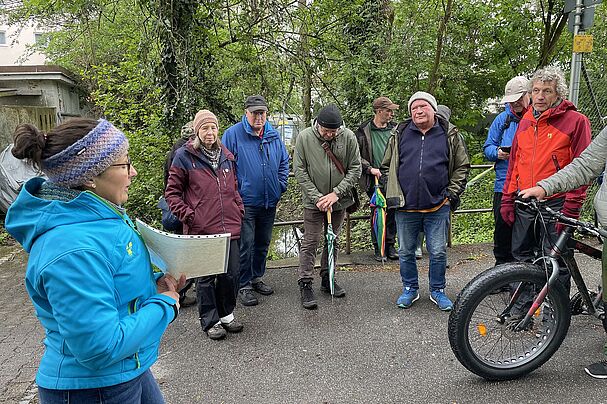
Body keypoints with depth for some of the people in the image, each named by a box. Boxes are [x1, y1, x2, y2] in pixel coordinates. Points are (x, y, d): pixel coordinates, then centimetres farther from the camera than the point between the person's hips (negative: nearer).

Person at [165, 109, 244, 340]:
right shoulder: (184, 156, -2)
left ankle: (226, 314, 30)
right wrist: (187, 215, -9)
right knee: (205, 276, 6)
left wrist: (239, 210, 12)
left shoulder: (226, 155, 13)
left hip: (229, 226, 5)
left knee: (231, 273, 10)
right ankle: (210, 321, 22)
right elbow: (172, 192, 0)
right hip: (201, 229, -4)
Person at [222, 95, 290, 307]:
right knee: (246, 245, -2)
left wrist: (280, 186, 8)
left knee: (263, 243, 16)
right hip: (245, 201, -5)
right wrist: (235, 194, -10)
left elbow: (284, 162, 18)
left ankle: (257, 277, 33)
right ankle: (243, 285, 11)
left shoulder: (273, 135, 7)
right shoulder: (233, 134, -8)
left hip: (269, 201, 6)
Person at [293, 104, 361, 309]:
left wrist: (336, 193, -14)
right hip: (313, 201, -2)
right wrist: (317, 197, -15)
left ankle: (327, 279, 29)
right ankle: (305, 284, 10)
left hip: (339, 200, 3)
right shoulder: (304, 137, -12)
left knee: (333, 240, 14)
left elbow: (355, 169, -5)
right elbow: (300, 171, -9)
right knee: (310, 242, -1)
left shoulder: (348, 137, -8)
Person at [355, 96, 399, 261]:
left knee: (393, 213, 5)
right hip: (375, 180, -4)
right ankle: (378, 247, 13)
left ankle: (390, 246, 19)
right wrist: (370, 168, -12)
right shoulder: (364, 131, -3)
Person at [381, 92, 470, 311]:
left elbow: (462, 166, 8)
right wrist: (394, 194, 4)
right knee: (406, 252, 11)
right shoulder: (400, 134, 5)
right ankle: (410, 289, 29)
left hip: (437, 207, -1)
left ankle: (437, 291, 25)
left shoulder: (450, 134, 2)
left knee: (438, 252, 6)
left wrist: (452, 194, 0)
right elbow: (387, 166, 13)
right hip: (405, 207, 2)